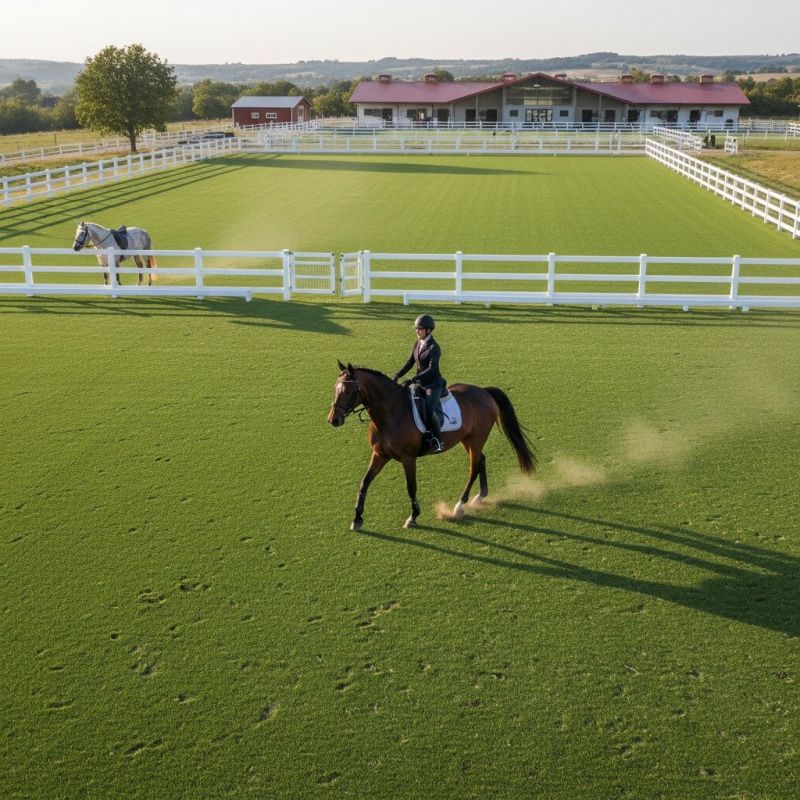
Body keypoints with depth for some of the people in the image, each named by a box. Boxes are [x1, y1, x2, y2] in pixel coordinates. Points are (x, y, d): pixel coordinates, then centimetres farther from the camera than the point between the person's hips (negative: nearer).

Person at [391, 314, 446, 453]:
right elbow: (410, 363, 11)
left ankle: (438, 442, -15)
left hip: (433, 385, -8)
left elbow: (431, 370, -24)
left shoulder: (434, 348, -16)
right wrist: (397, 375, -3)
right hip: (420, 384, 8)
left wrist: (413, 380, -32)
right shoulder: (417, 344, 7)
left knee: (428, 411, -28)